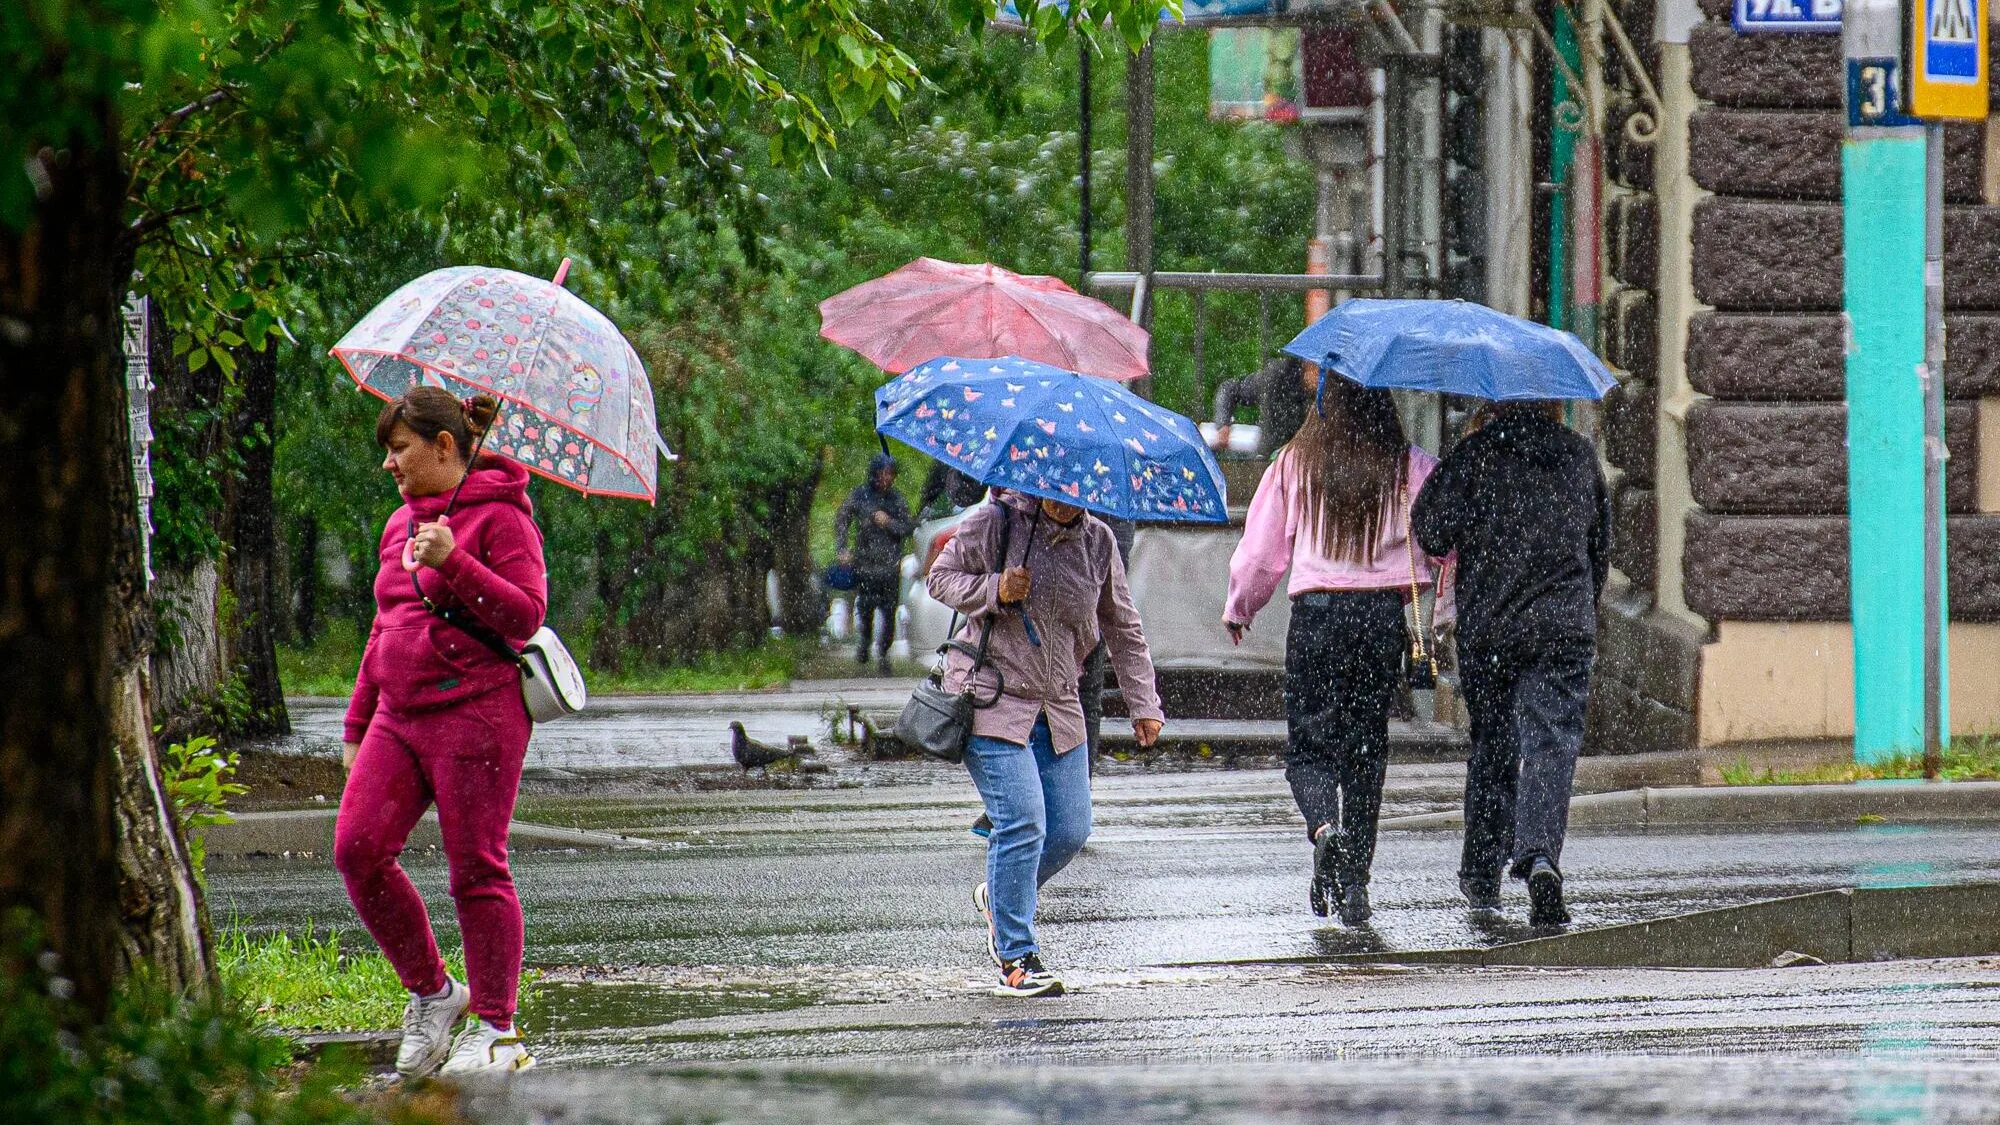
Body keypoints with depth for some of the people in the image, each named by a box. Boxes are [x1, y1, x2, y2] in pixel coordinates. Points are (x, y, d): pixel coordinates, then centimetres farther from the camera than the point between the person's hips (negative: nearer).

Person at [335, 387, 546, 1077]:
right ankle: (431, 993, 7)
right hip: (400, 717, 7)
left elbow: (525, 614, -13)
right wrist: (358, 725, 24)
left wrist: (453, 562, -23)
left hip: (475, 713, -7)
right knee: (358, 849, -7)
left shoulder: (499, 516, -3)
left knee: (477, 869, -6)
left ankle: (496, 1030, 2)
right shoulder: (401, 524, 21)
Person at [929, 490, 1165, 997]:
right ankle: (1016, 960, -7)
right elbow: (941, 578, 0)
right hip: (992, 700, -5)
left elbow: (1123, 629, 13)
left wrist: (1143, 704, 9)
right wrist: (994, 591, -19)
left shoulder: (1097, 542, 4)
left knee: (1071, 830, 4)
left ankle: (999, 899, 32)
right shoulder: (996, 522, -8)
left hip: (1058, 708, 5)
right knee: (1022, 825, -14)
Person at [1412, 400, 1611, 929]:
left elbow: (1431, 531, -9)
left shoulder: (1478, 453, -7)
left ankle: (1482, 874, 23)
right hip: (1564, 627, 1)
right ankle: (1539, 855, -28)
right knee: (1551, 745, -5)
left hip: (1487, 625, -1)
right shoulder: (1581, 455, 5)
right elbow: (1601, 544, 16)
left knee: (1492, 746, 14)